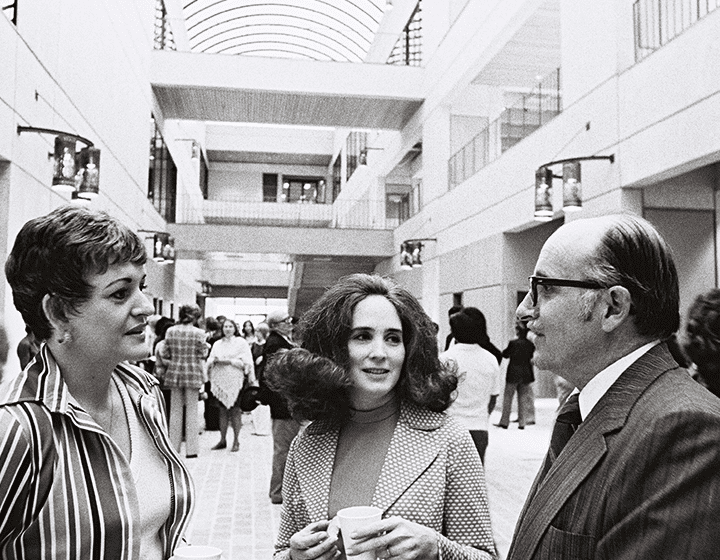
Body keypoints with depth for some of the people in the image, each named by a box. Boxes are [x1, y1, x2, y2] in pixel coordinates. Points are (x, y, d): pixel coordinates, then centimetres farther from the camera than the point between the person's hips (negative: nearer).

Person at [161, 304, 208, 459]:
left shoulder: (170, 331, 0)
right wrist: (206, 346, 13)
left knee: (175, 410, 12)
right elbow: (202, 355, -6)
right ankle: (191, 449, 8)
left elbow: (165, 355, 3)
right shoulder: (198, 333, -9)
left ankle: (174, 446, 18)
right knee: (192, 411, 5)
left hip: (174, 373, 3)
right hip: (193, 373, -3)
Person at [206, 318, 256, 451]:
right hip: (220, 380, 4)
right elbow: (209, 361, 11)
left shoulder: (241, 342, 3)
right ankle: (223, 440, 13)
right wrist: (214, 360, -11)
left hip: (236, 380, -4)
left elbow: (245, 362, -6)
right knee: (222, 410, 5)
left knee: (235, 410, -4)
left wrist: (228, 361, -13)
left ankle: (236, 441, 3)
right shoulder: (217, 344, 17)